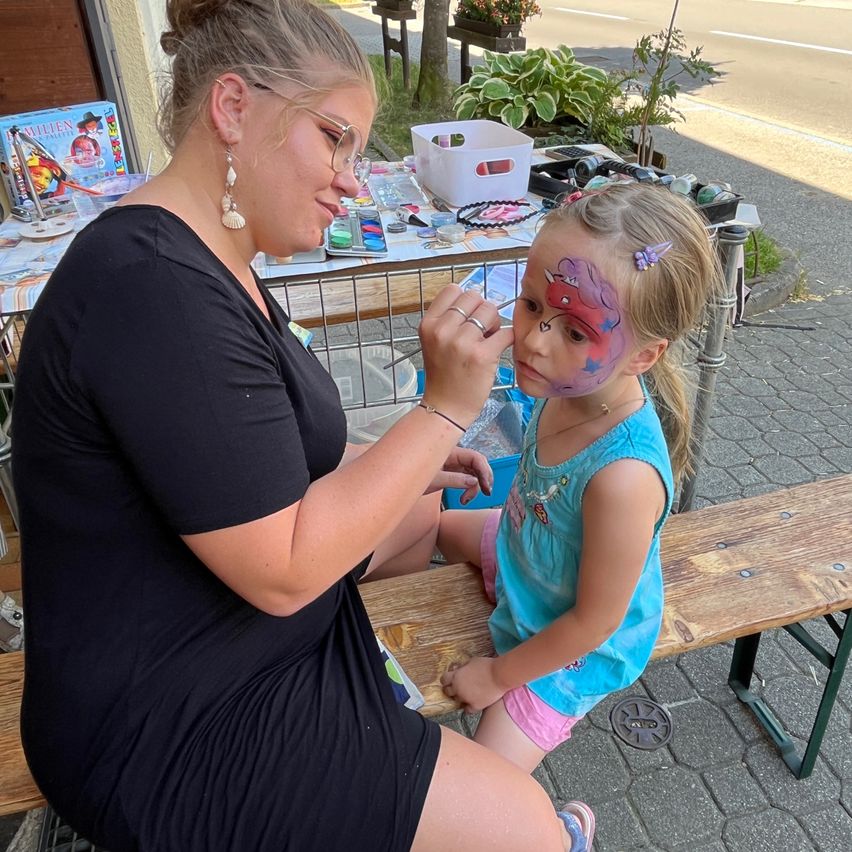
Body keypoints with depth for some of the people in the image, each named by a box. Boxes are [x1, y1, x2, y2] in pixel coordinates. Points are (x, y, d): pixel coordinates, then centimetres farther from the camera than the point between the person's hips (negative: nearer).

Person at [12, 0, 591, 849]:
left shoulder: (202, 256, 4)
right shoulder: (156, 289, -30)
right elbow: (282, 572, -28)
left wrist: (409, 460, 4)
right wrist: (445, 408, -23)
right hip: (172, 737, -10)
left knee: (439, 509, 24)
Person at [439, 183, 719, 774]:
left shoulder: (624, 476, -43)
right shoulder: (572, 387, -23)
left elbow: (594, 621, -27)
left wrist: (499, 675, -15)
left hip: (571, 649, -6)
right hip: (526, 550, 7)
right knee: (435, 524, 28)